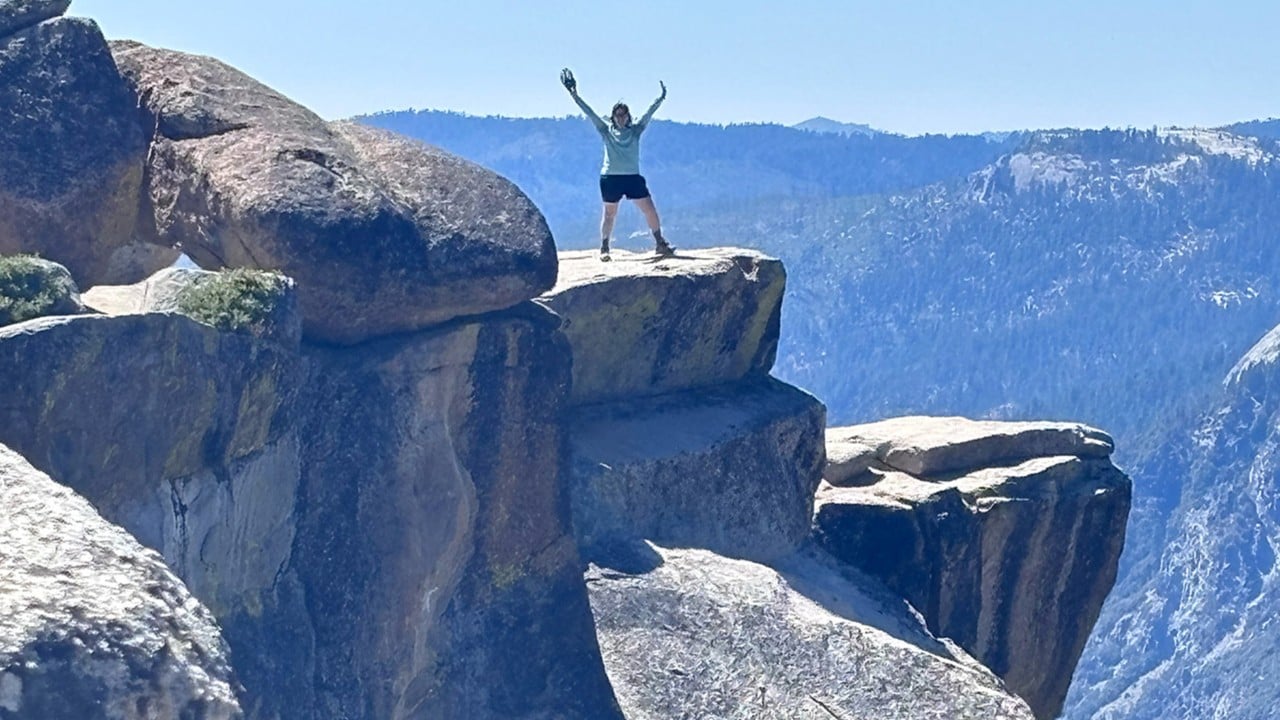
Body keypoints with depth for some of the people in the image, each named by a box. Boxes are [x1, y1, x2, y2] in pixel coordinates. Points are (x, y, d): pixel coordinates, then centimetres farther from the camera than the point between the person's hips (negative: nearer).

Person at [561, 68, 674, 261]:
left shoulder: (636, 130, 8)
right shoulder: (606, 131, 3)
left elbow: (649, 114, 0)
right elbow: (589, 112, -2)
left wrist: (660, 99, -9)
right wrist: (574, 95, -8)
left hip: (633, 177, 2)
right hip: (611, 178, -2)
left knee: (650, 209, -2)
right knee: (609, 213, 4)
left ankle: (660, 243, 7)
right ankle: (604, 248, 12)